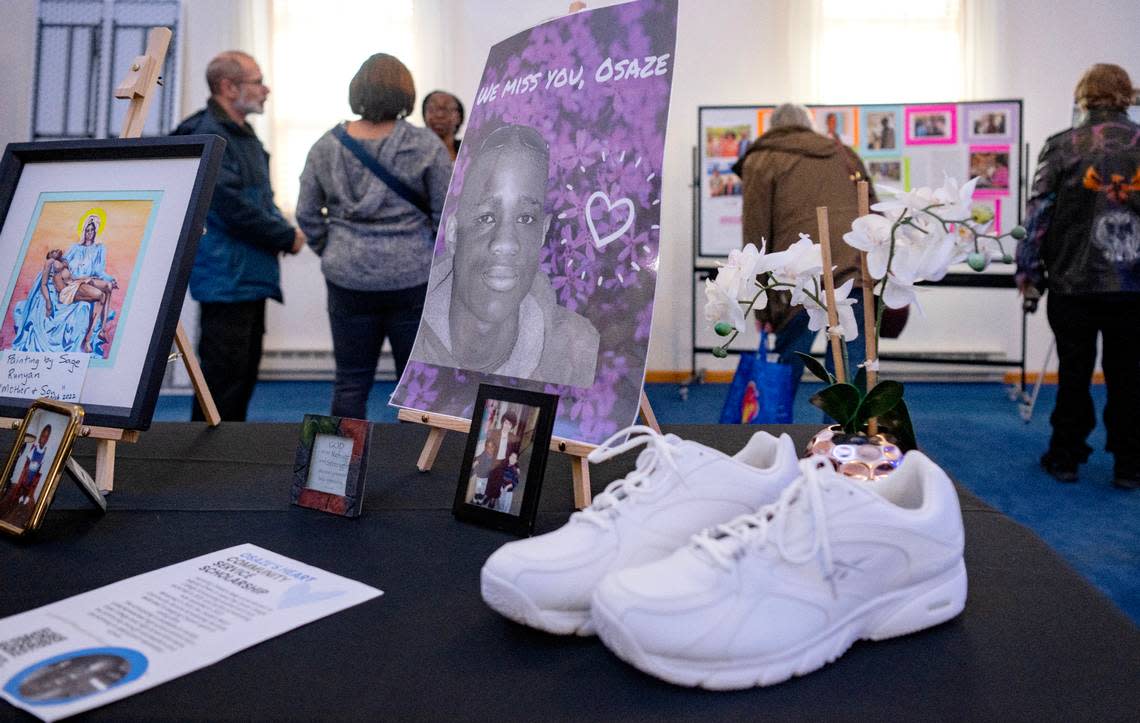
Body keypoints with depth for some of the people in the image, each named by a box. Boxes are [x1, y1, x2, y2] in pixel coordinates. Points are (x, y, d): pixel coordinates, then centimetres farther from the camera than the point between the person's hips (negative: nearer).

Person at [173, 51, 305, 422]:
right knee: (224, 381, -5)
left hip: (251, 277, 10)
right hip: (226, 279, -10)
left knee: (244, 377, 16)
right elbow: (233, 208, -21)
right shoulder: (208, 137, -14)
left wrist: (284, 230, 3)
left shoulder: (244, 134, 17)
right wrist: (287, 237, -10)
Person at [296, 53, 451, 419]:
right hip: (412, 277, -2)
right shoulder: (426, 145, -6)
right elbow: (445, 214, -5)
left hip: (347, 278, 3)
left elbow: (307, 214, 6)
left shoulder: (326, 146, 3)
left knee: (351, 379, 11)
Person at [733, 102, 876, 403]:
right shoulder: (844, 153, 29)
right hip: (859, 272, 4)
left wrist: (763, 308, 8)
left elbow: (756, 235, 6)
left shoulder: (761, 161, 15)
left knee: (788, 366, 9)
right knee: (848, 370, 5)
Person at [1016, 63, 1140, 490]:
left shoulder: (1061, 148, -3)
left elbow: (1038, 214, -4)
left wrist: (1029, 270, 4)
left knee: (1073, 373, 9)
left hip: (1074, 283, -1)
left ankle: (1065, 458, 16)